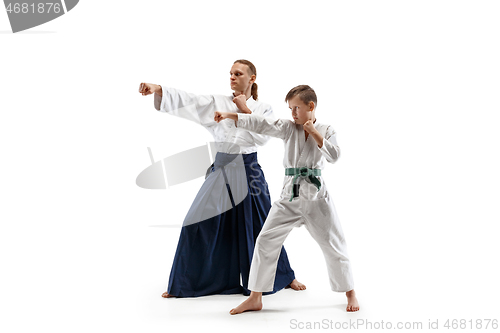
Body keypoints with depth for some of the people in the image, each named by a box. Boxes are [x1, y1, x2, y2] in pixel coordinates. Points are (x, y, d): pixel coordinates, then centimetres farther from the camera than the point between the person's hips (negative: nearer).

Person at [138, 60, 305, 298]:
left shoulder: (263, 109, 2)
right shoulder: (218, 103, 2)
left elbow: (262, 137, -13)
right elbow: (187, 101, -11)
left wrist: (245, 109, -13)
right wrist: (157, 89, -25)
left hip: (248, 170, -1)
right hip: (221, 169, 1)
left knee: (262, 227, 6)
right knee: (197, 224, -3)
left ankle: (284, 276, 28)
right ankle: (184, 284, 11)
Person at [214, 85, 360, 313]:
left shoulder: (325, 130, 3)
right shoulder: (289, 128, 4)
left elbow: (334, 155, -12)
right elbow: (261, 124, -6)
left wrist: (315, 134, -16)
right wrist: (229, 116, -15)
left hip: (316, 196, -2)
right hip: (290, 196, 2)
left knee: (333, 245, 4)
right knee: (266, 241, -4)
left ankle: (350, 293, 25)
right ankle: (255, 298, 6)